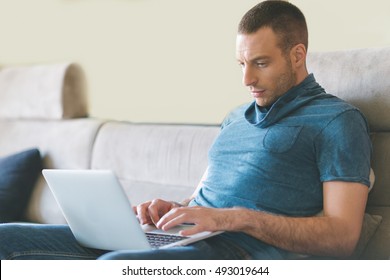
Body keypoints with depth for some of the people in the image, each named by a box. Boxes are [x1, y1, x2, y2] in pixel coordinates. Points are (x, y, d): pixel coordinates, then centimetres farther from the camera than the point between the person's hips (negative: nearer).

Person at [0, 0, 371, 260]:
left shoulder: (338, 121, 4)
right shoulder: (236, 118, 29)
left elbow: (343, 236, -7)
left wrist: (236, 217, -15)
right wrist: (171, 209, 6)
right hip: (180, 238, 8)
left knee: (114, 268, -41)